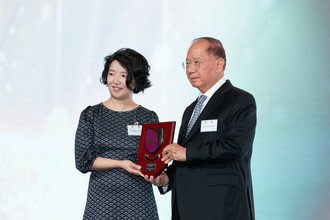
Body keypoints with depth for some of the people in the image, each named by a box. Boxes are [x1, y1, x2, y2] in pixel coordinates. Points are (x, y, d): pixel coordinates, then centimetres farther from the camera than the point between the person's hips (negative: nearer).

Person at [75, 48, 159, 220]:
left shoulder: (149, 118, 4)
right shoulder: (91, 115, 3)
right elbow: (83, 160, -3)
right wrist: (121, 164, -14)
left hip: (139, 201, 1)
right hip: (101, 200, 0)